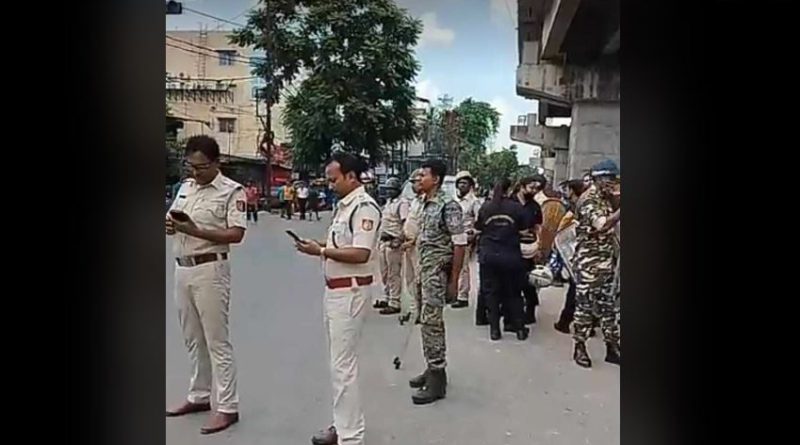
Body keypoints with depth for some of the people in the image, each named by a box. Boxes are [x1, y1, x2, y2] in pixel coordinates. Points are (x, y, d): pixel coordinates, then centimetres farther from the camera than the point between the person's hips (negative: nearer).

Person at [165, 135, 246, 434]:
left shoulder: (232, 191, -10)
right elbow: (171, 220, 19)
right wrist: (170, 225, -5)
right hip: (182, 268, 8)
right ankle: (199, 396, 31)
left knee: (216, 340, -3)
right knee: (192, 339, 16)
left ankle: (227, 407, 6)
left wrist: (195, 231, -24)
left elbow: (236, 234, -17)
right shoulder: (185, 187, 13)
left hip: (210, 269, -7)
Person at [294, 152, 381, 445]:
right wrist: (320, 247, 2)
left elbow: (360, 254, -24)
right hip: (335, 289, 10)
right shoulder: (343, 204, 14)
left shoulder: (364, 207, -16)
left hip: (350, 292, -10)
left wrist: (321, 251, -19)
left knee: (343, 365, -5)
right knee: (339, 361, 17)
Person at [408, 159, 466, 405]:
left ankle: (437, 380, 3)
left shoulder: (448, 205, -16)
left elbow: (460, 244, -17)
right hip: (425, 269, 9)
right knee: (431, 321, 14)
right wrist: (421, 271, 17)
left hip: (438, 271, -9)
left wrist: (454, 280, -17)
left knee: (431, 322, -6)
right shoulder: (427, 204, 11)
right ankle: (434, 370, 26)